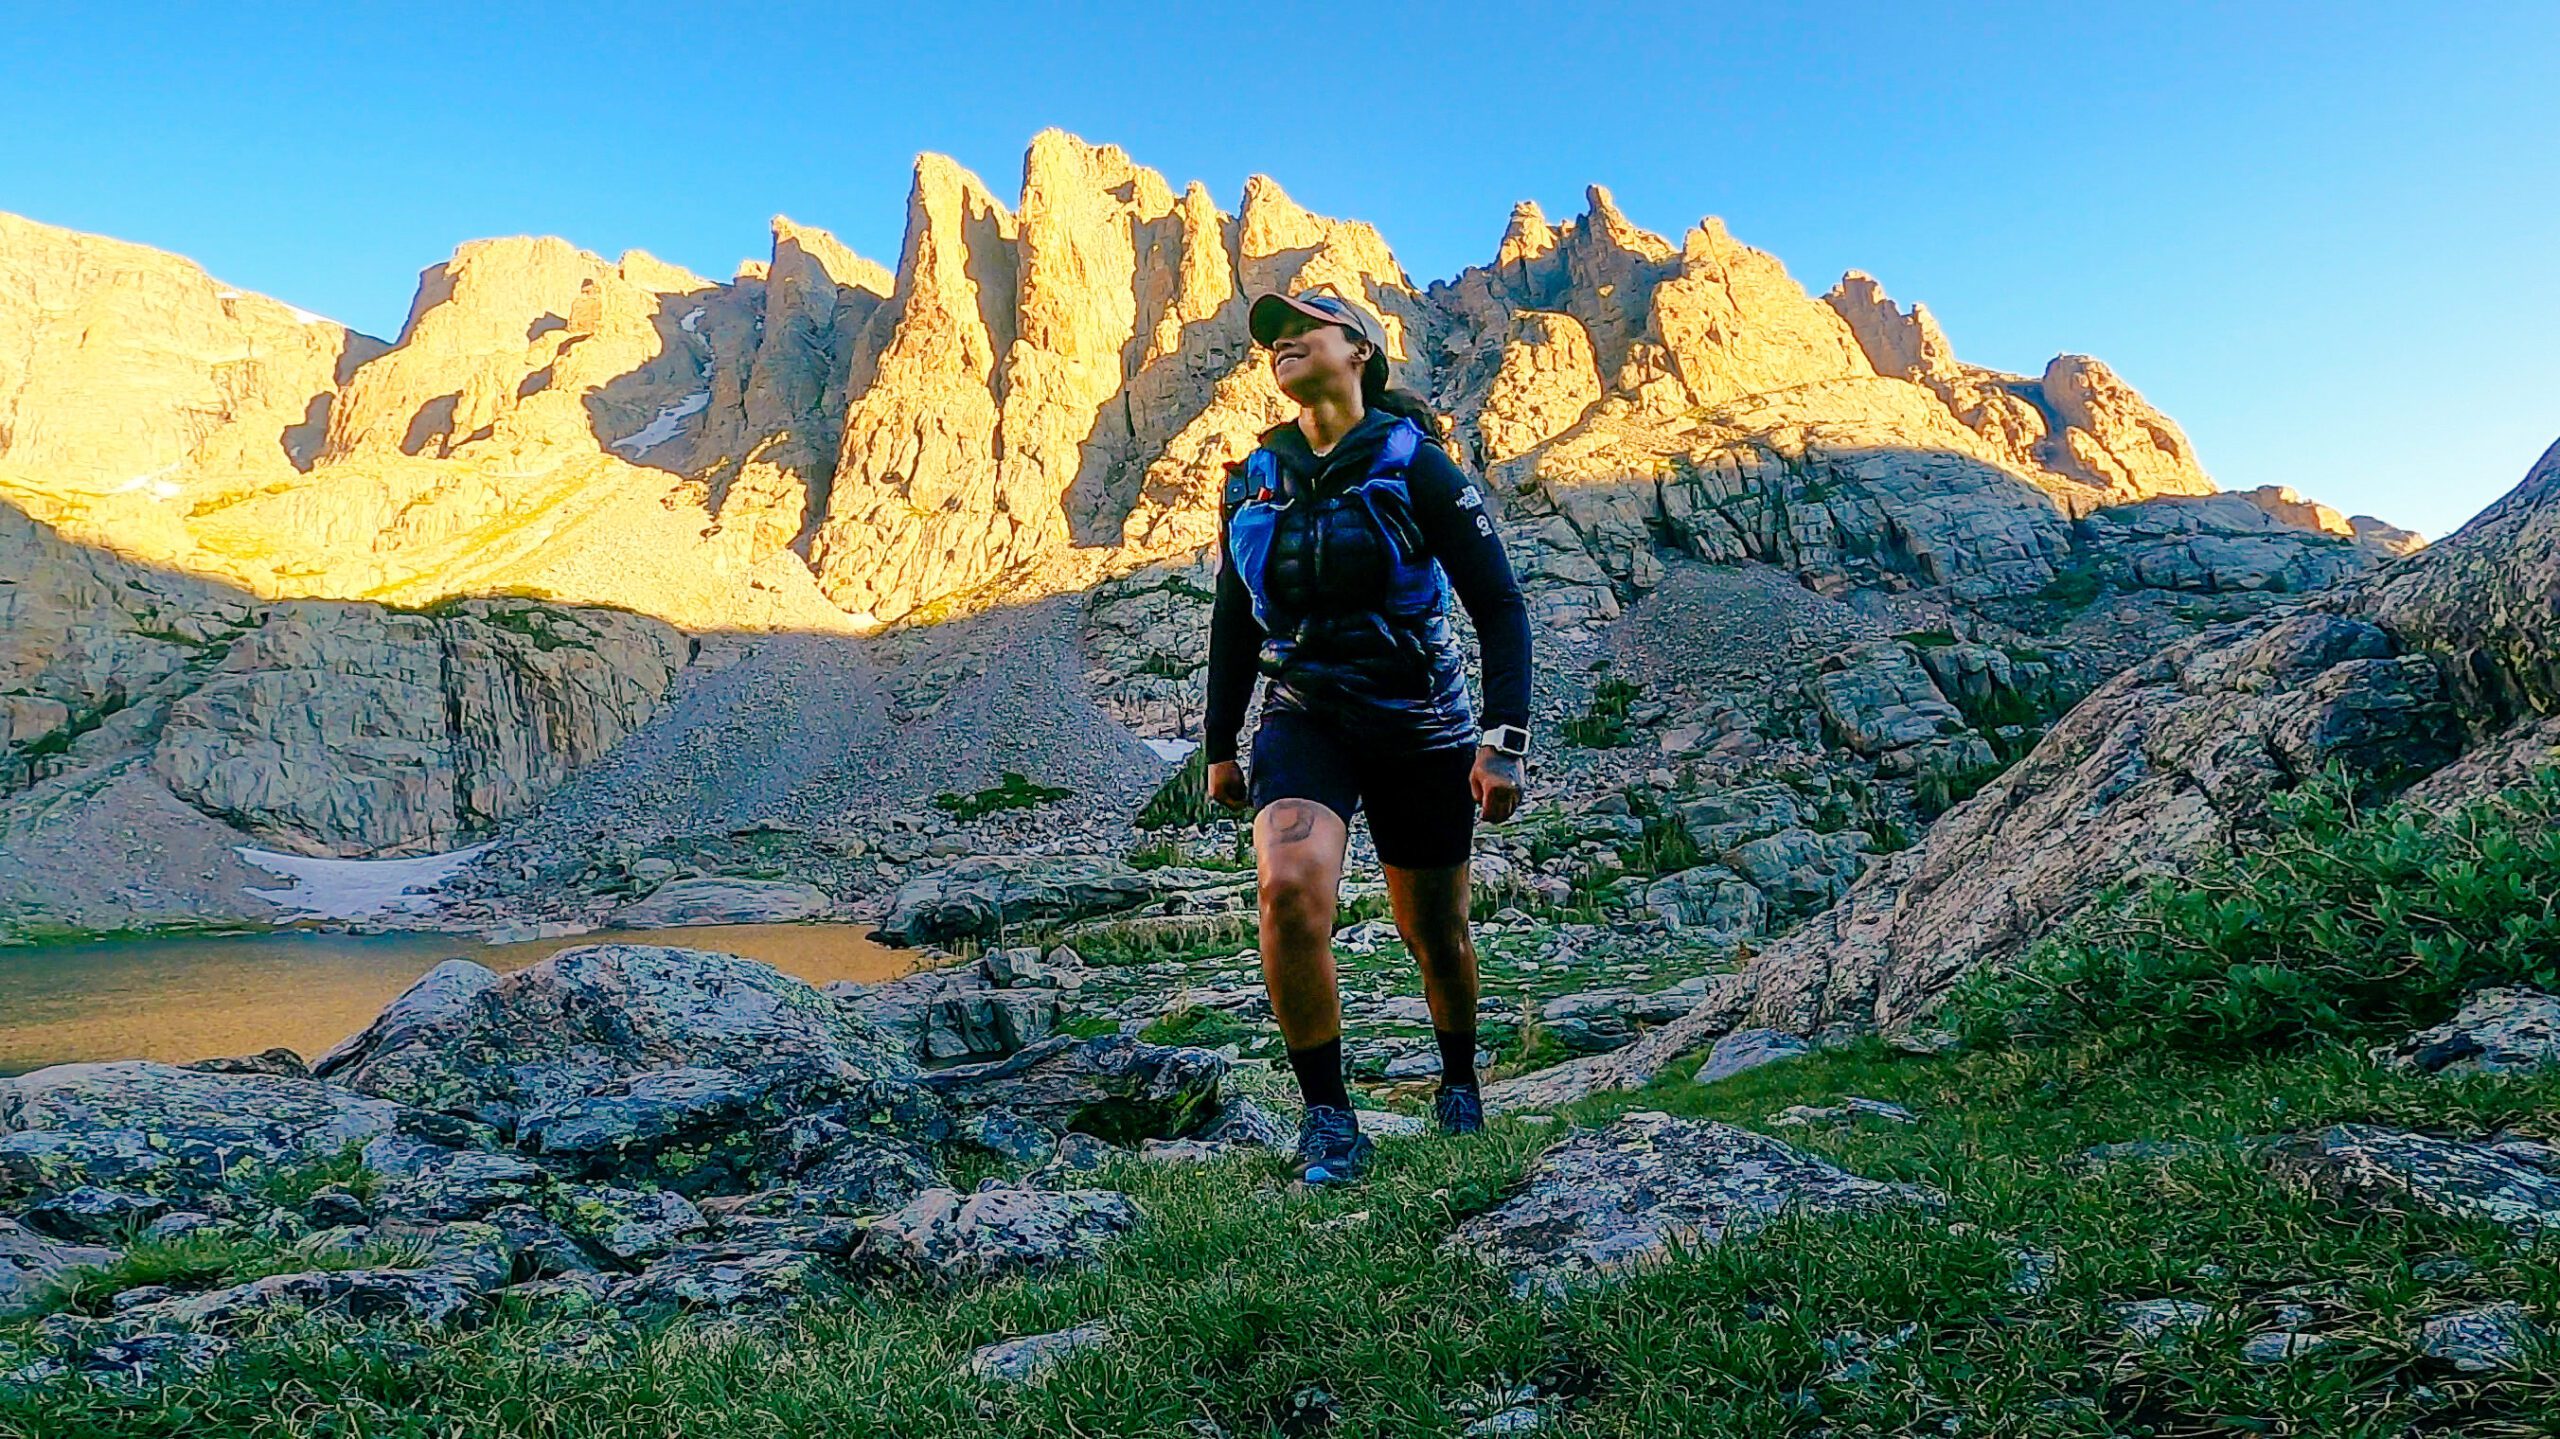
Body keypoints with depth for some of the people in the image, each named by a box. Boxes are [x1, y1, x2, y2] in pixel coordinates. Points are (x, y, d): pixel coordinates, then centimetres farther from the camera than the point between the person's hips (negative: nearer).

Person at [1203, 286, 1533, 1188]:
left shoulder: (1414, 464, -9)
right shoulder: (1254, 479, 3)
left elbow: (1499, 606, -8)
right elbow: (1233, 623, 14)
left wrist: (1504, 739, -17)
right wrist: (1219, 747, 16)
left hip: (1419, 724, -2)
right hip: (1304, 716, 2)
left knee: (1435, 934, 11)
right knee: (1290, 888, -26)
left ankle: (1460, 1081, 42)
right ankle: (1328, 1121, -10)